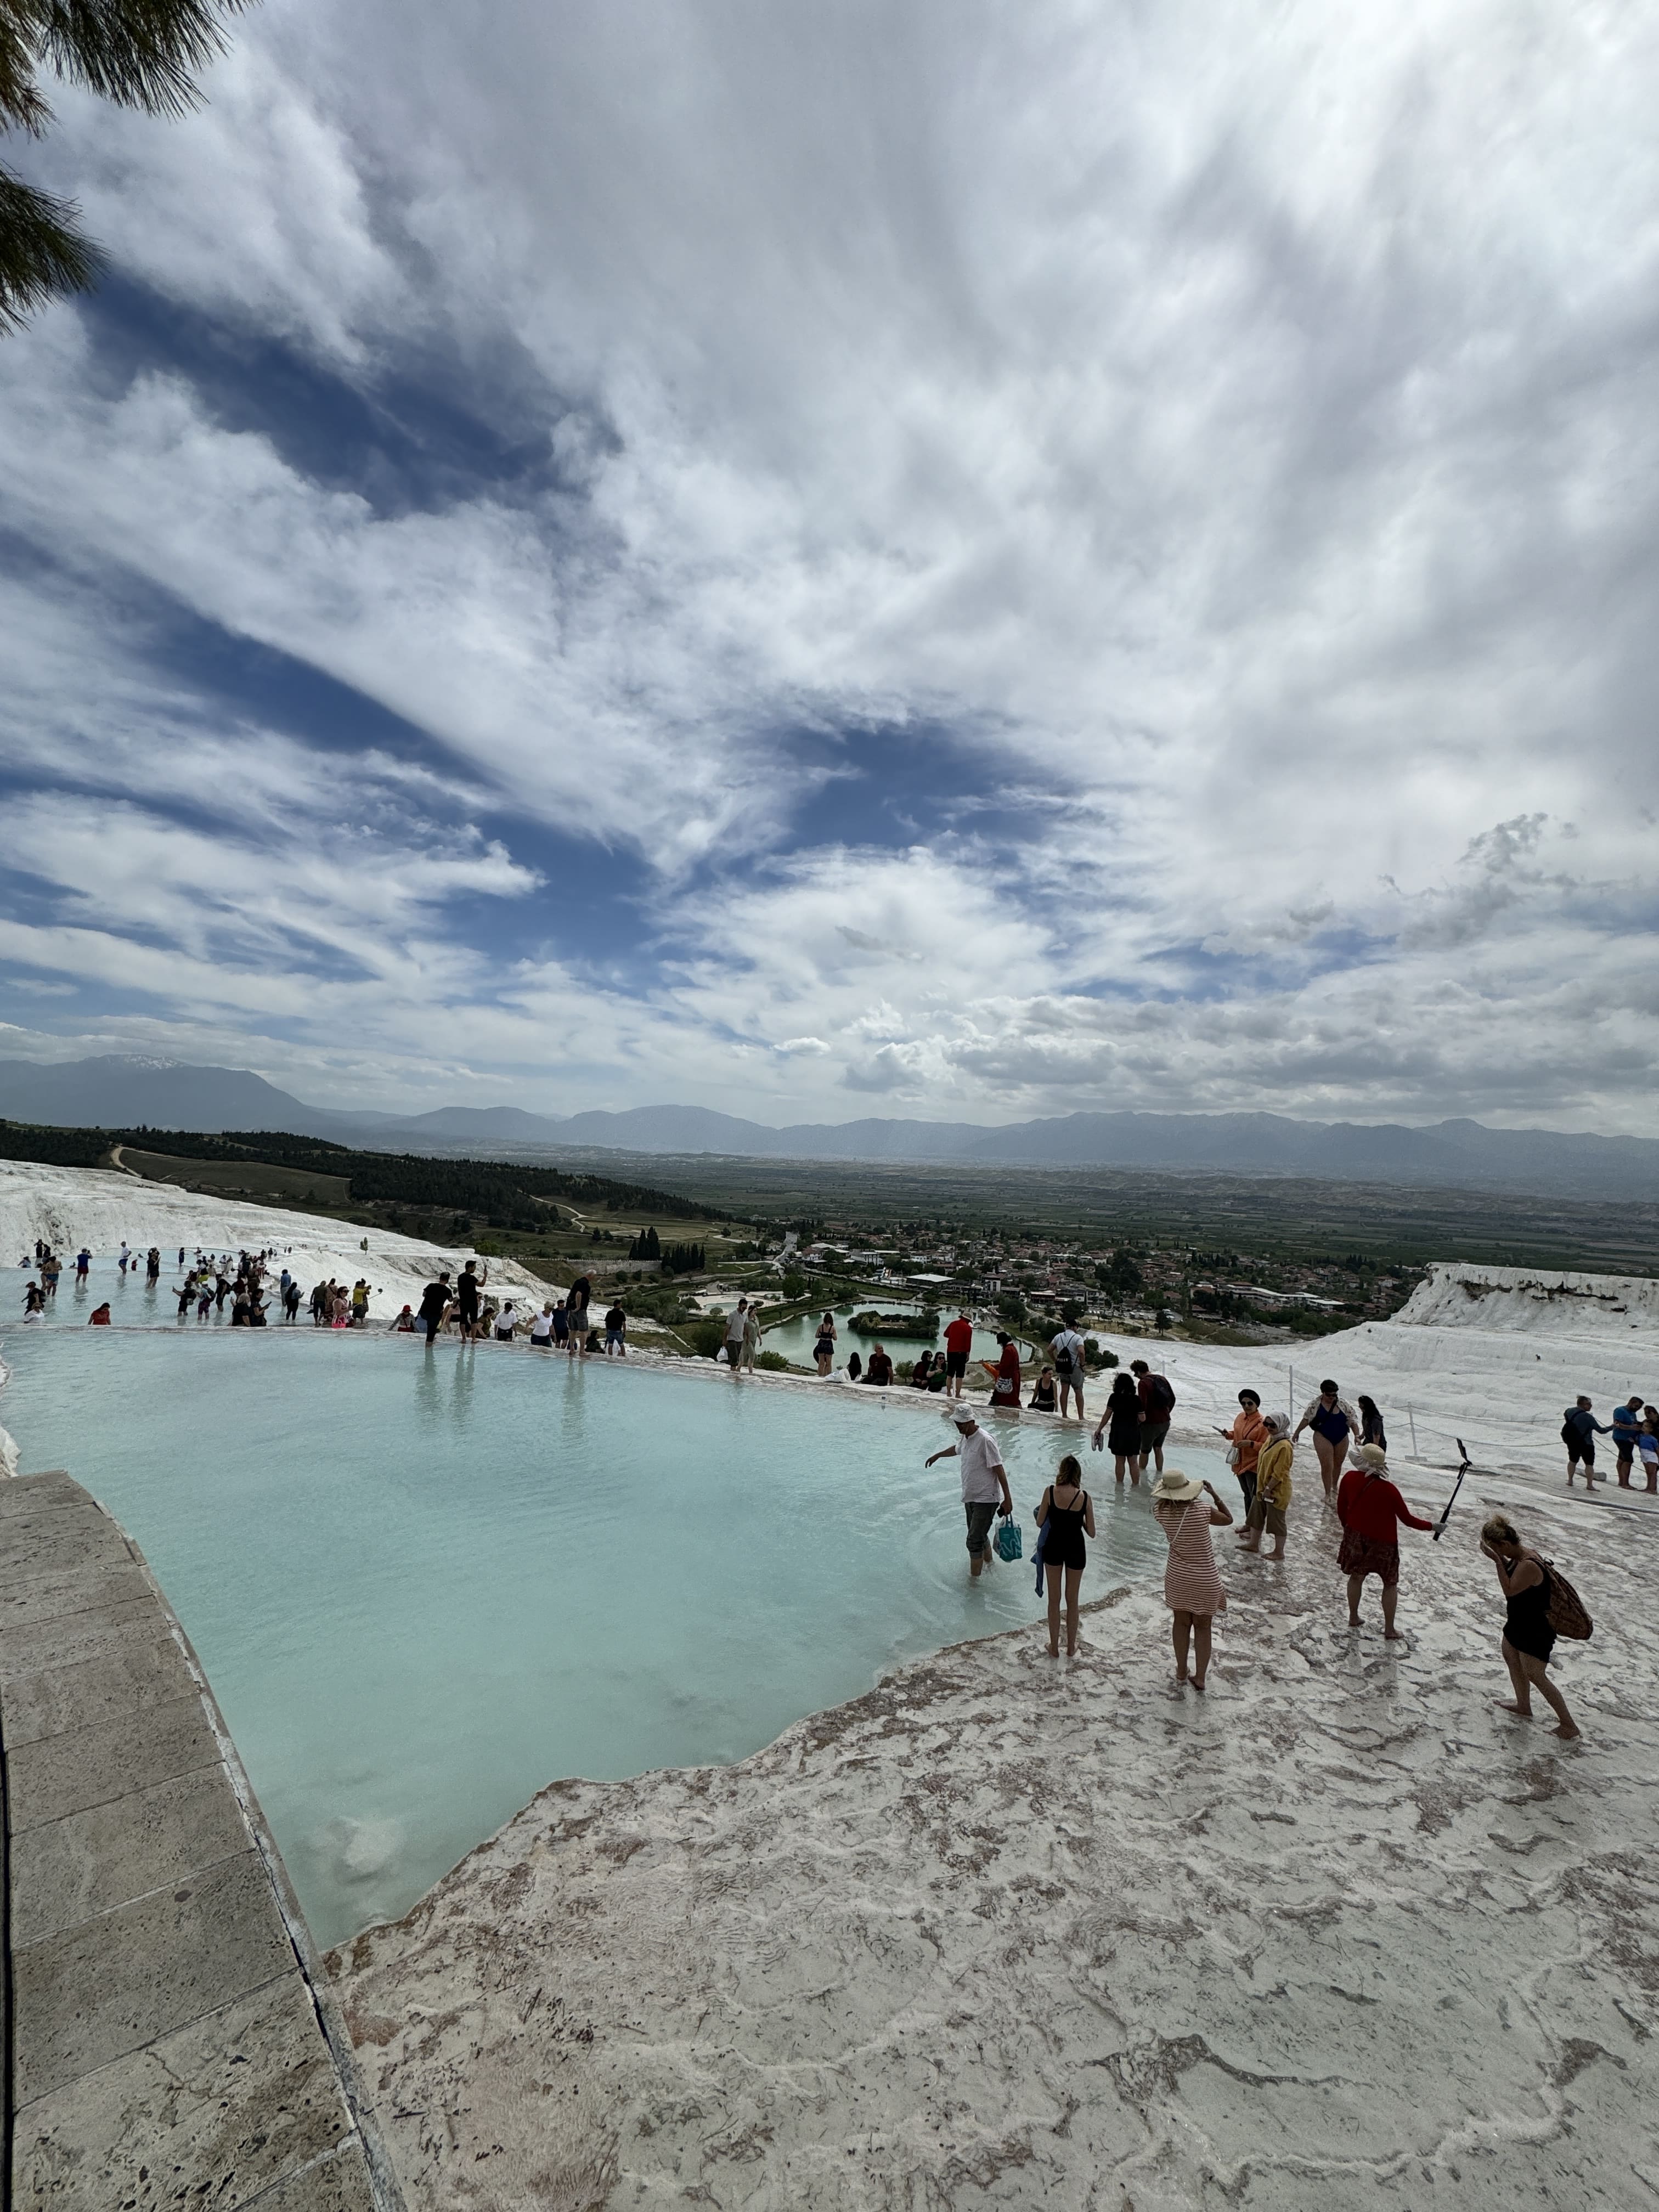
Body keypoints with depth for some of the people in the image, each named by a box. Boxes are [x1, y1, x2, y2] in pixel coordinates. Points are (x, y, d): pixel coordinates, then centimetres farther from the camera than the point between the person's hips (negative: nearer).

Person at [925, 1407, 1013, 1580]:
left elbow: (999, 1470, -20)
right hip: (970, 1497, 8)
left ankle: (974, 1580, -1)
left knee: (974, 1541, -9)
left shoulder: (985, 1441, -22)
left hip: (985, 1499, -8)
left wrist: (1007, 1499, -20)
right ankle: (989, 1565, 42)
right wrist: (937, 1455, 42)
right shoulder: (964, 1438, 4)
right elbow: (956, 1449, 28)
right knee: (980, 1536, 22)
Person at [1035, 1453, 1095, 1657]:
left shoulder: (1050, 1492, -14)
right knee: (1072, 1600, 19)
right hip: (1076, 1550, 0)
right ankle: (1071, 1648, 31)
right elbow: (1091, 1532, -7)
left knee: (1054, 1599, 16)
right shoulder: (1085, 1497, -13)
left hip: (1054, 1547, 0)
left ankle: (1054, 1647, 28)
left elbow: (1040, 1523, -7)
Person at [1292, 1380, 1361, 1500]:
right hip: (1323, 1438, -3)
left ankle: (1334, 1487, 44)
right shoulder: (1315, 1404, -9)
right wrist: (1297, 1432, 5)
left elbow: (1353, 1421, -5)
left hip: (1341, 1439, 3)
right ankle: (1328, 1494, 1)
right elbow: (1306, 1419, 0)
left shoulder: (1343, 1404, -6)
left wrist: (1357, 1436, -16)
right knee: (1327, 1466, -9)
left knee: (1338, 1464, 20)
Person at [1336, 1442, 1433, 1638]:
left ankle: (1353, 1618, 32)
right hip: (1383, 1542, -3)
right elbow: (1407, 1519, -14)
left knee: (1356, 1577, 20)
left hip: (1356, 1536, 3)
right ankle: (1389, 1630, 23)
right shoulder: (1388, 1489, -24)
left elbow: (1341, 1508, -1)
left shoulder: (1350, 1478, -14)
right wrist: (1431, 1526, 3)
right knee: (1390, 1584, 16)